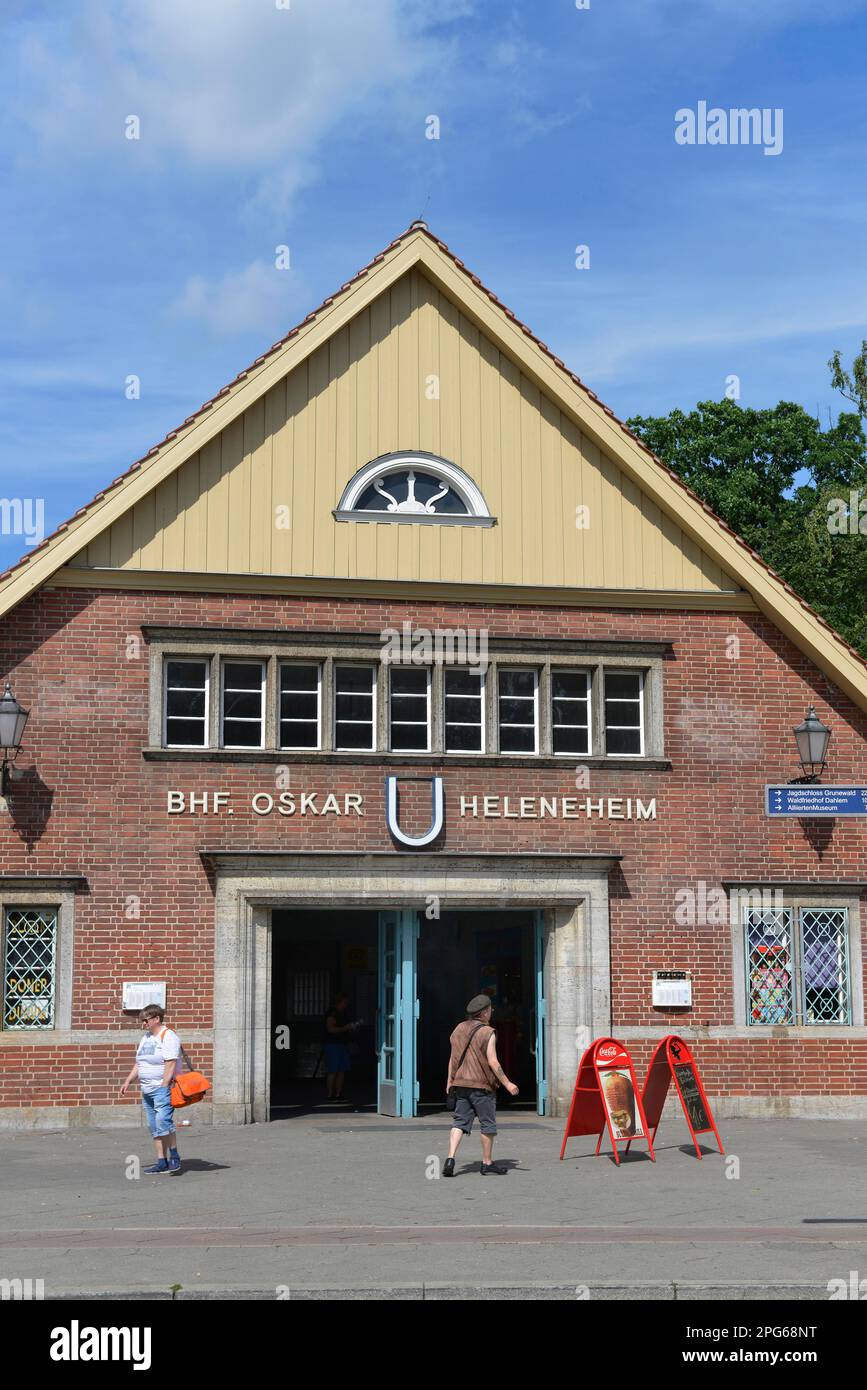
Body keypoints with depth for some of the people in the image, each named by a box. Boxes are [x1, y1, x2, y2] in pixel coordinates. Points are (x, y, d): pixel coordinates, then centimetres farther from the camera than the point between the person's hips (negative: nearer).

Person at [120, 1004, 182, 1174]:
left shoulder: (168, 1037, -9)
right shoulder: (146, 1038, 19)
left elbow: (170, 1064, -17)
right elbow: (139, 1064, 23)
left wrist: (163, 1087, -22)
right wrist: (128, 1081, 13)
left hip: (163, 1087, -9)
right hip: (147, 1090, 9)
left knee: (163, 1122, -20)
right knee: (154, 1128, 6)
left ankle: (174, 1157, -8)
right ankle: (162, 1162, 8)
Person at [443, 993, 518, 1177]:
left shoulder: (460, 1029, 7)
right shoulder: (487, 1033, -11)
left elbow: (453, 1057, 10)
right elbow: (492, 1062, -16)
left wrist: (450, 1081, 18)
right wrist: (507, 1083, -10)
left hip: (461, 1084, 6)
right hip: (482, 1085, -5)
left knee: (460, 1122, 5)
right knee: (488, 1124, 7)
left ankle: (450, 1159, -9)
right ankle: (487, 1163, 13)